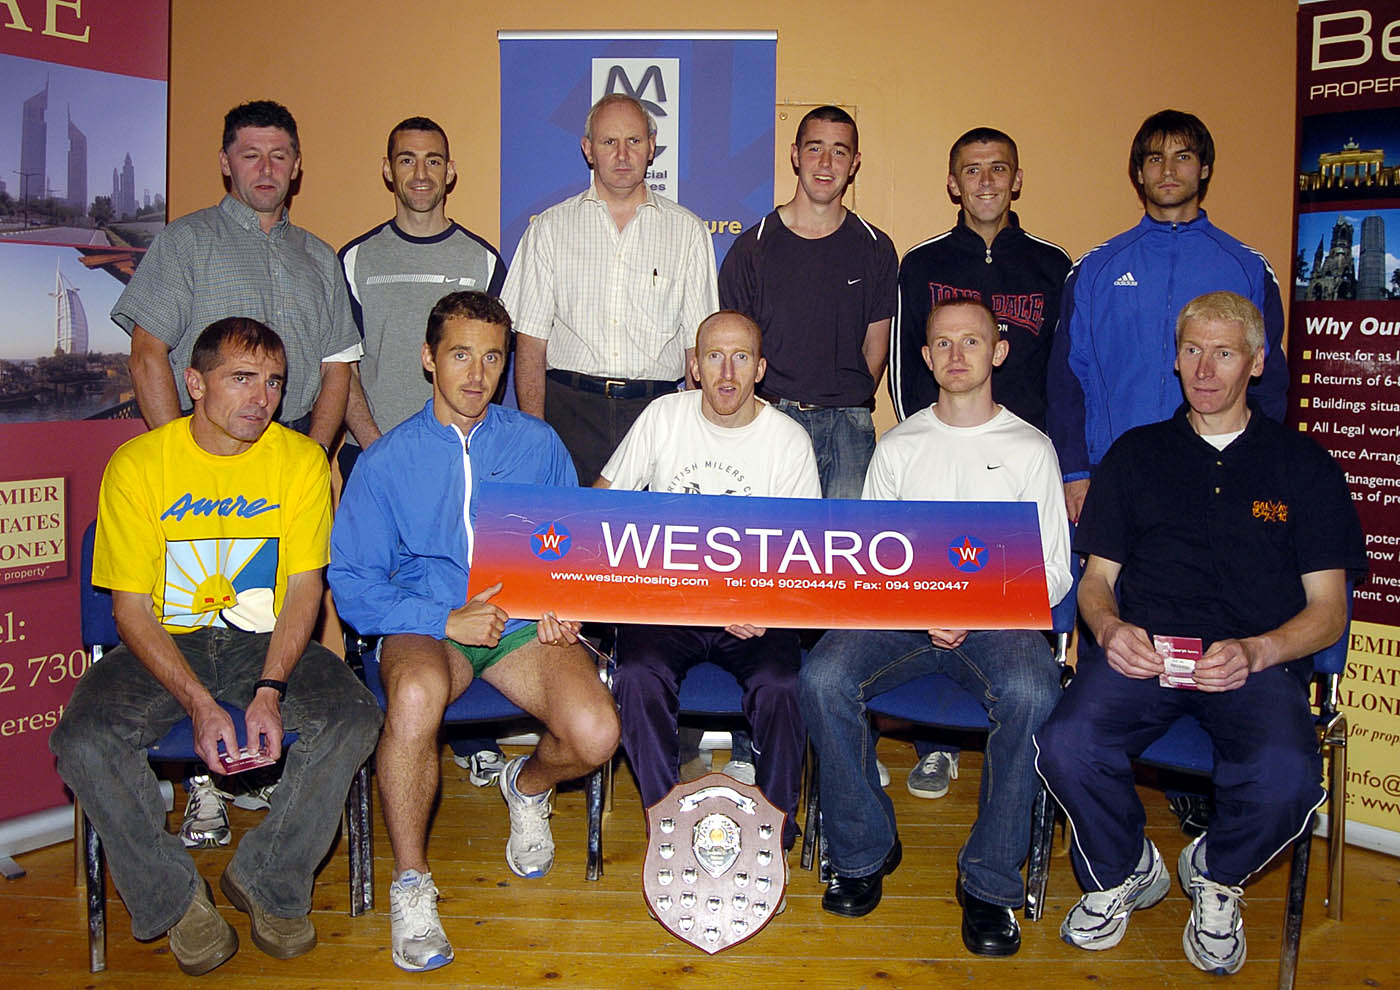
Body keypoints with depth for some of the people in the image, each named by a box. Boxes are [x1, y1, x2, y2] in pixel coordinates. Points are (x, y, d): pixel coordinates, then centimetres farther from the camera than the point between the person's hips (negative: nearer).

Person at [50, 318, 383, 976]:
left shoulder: (301, 460, -3)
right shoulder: (137, 465, -7)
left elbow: (304, 588, -3)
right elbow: (131, 606, -8)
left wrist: (269, 691, -19)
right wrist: (199, 704, -21)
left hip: (268, 643, 1)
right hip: (164, 646, 0)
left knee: (354, 721, -25)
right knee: (83, 744, -26)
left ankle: (267, 883, -2)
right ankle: (175, 898, -2)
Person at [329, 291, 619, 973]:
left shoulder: (537, 443, 9)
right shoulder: (387, 460, 3)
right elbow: (352, 583, -2)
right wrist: (446, 620, -16)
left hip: (524, 623, 2)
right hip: (426, 627, -1)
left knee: (595, 735, -25)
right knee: (416, 696, -38)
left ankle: (528, 786, 15)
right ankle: (410, 885, -15)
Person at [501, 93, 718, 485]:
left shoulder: (688, 231, 9)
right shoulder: (550, 228, 9)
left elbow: (699, 344, 7)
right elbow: (531, 341, 5)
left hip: (656, 412, 1)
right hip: (570, 408, 0)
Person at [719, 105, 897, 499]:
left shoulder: (876, 249, 7)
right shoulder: (753, 247, 2)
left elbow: (875, 346, 13)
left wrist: (850, 405, 4)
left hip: (848, 423, 2)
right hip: (769, 418, -1)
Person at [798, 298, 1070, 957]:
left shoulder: (1031, 447, 11)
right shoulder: (898, 446, 16)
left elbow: (1053, 571, 6)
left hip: (999, 619, -1)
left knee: (1032, 693, -34)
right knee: (822, 679, -27)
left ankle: (989, 880, -17)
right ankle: (863, 852, -7)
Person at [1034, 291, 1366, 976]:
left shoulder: (1304, 466, 16)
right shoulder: (1135, 454, 19)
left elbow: (1328, 609, 10)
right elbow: (1096, 579, 16)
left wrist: (1255, 653, -12)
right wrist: (1110, 629, -8)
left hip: (1257, 662, -1)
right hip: (1140, 652, 1)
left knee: (1286, 779, -32)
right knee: (1066, 747, -29)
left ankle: (1216, 877, 5)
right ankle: (1124, 874, 5)